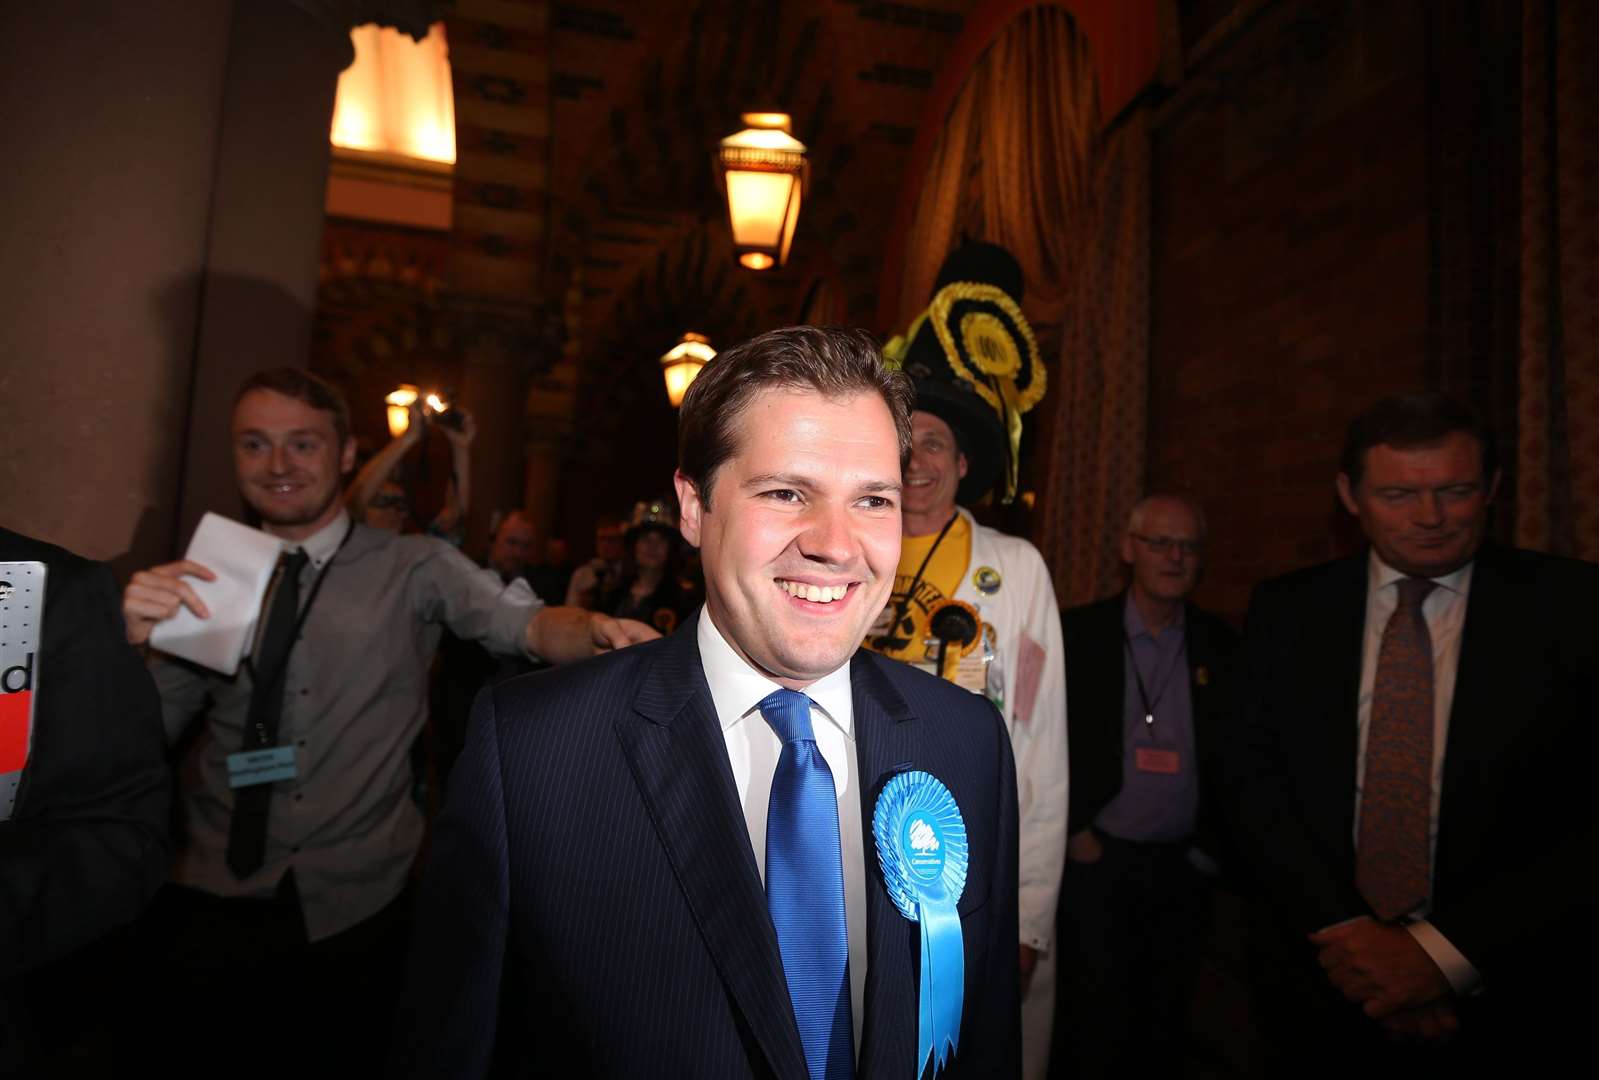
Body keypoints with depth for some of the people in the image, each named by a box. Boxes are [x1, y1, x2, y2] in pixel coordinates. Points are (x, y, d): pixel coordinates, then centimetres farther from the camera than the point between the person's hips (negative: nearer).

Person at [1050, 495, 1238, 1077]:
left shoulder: (1222, 646, 2)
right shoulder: (1075, 632, -6)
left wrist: (1212, 845, 4)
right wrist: (1073, 832, -6)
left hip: (1184, 867, 3)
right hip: (1096, 856, -2)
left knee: (1164, 1027, 14)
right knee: (1096, 1023, 4)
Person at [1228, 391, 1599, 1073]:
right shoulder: (1285, 611, -3)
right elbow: (1255, 781, -4)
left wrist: (1446, 953, -16)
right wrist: (1344, 932, -14)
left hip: (1507, 1006, -1)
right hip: (1319, 979, 2)